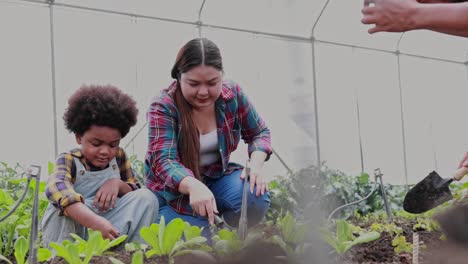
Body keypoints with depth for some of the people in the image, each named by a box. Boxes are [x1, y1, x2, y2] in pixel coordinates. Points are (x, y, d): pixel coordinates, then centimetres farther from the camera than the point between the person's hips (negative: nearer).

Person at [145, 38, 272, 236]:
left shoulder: (233, 95, -9)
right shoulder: (163, 107, -21)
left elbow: (259, 133, 4)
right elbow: (164, 161, -33)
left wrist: (256, 165, -19)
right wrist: (194, 187, -54)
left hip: (217, 177, 3)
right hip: (174, 190, -3)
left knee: (256, 197, -26)